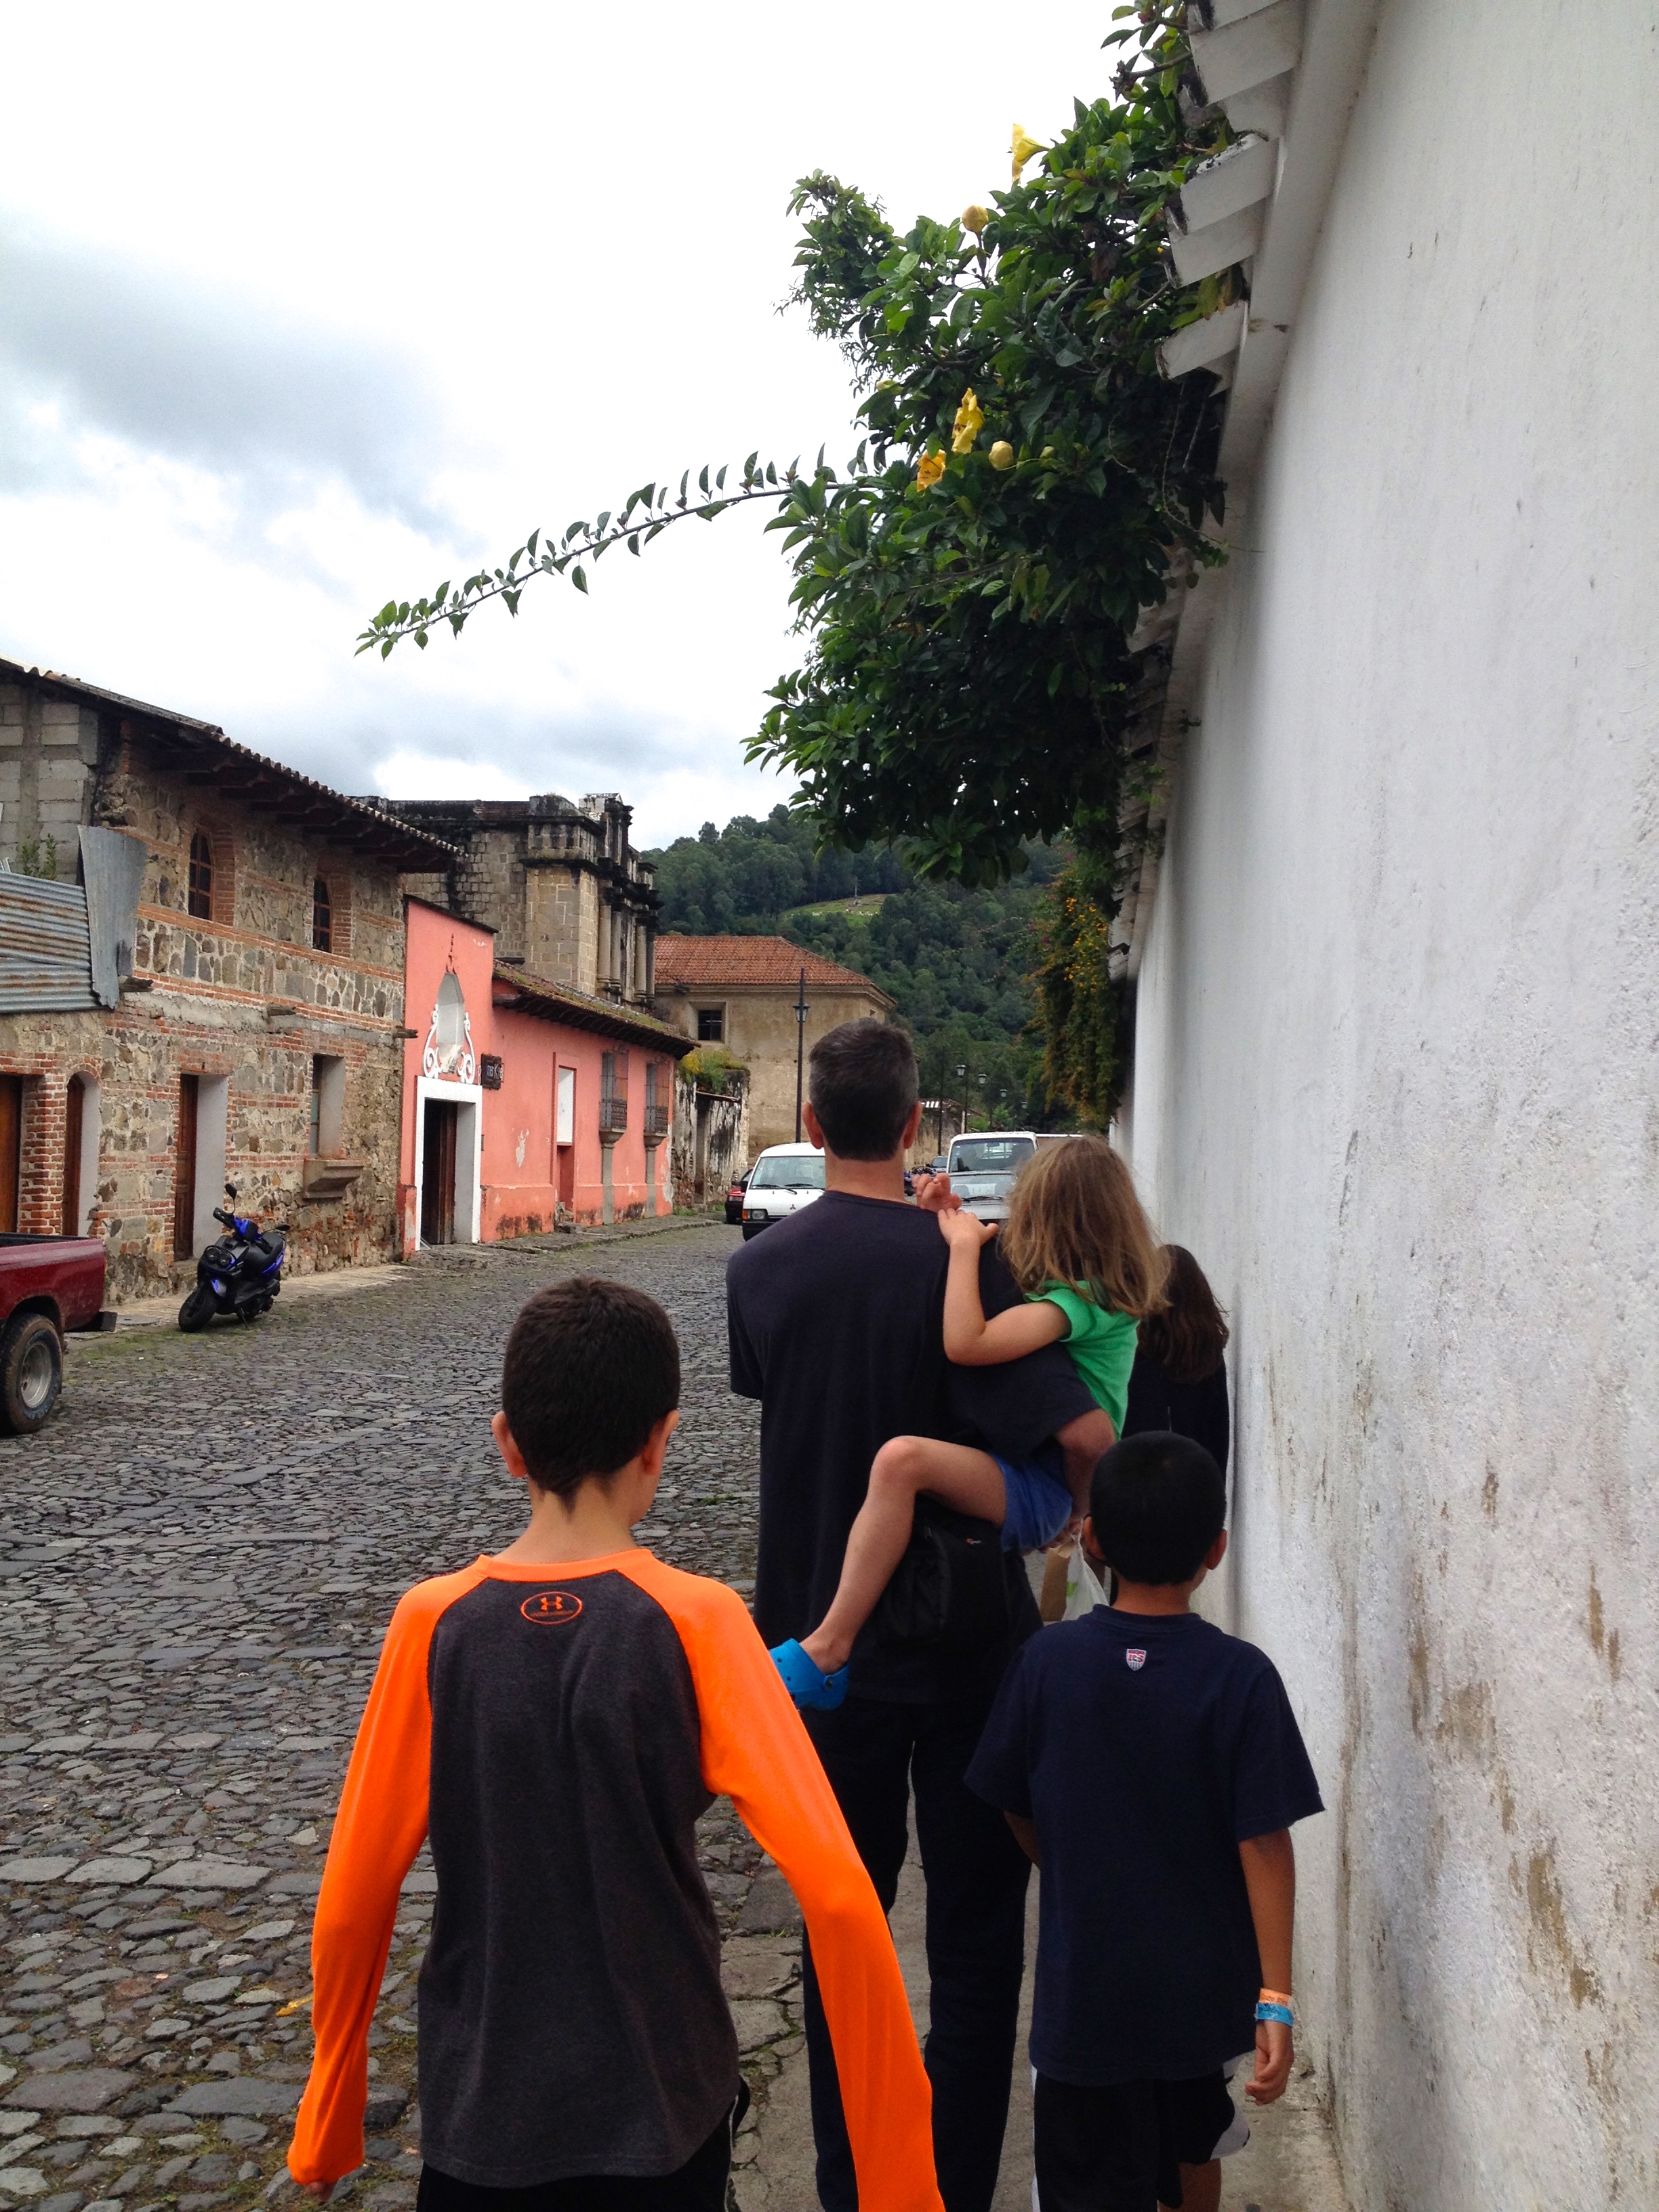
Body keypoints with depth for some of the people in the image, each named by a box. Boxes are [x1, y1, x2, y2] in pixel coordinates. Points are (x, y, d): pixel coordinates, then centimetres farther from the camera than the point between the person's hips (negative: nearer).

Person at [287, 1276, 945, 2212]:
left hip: (480, 2115, 1)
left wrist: (328, 2127, 10)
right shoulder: (696, 1621, -17)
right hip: (662, 2115, -1)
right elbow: (837, 1894, -22)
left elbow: (353, 1902, -5)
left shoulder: (435, 1622, -11)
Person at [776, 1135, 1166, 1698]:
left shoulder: (1085, 1298, -17)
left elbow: (966, 1342, -31)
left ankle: (827, 1651, -29)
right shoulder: (1110, 1288, 11)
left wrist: (964, 1242, -17)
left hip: (1042, 1489, -11)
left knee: (902, 1458, -33)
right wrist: (949, 1226, 8)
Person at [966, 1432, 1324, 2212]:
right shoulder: (1241, 1677, -17)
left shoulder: (1047, 1661, -13)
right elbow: (1265, 1845, -15)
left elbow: (1018, 1813, -1)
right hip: (1205, 1990, 1)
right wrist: (1275, 1995, -9)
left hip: (1084, 1989, -1)